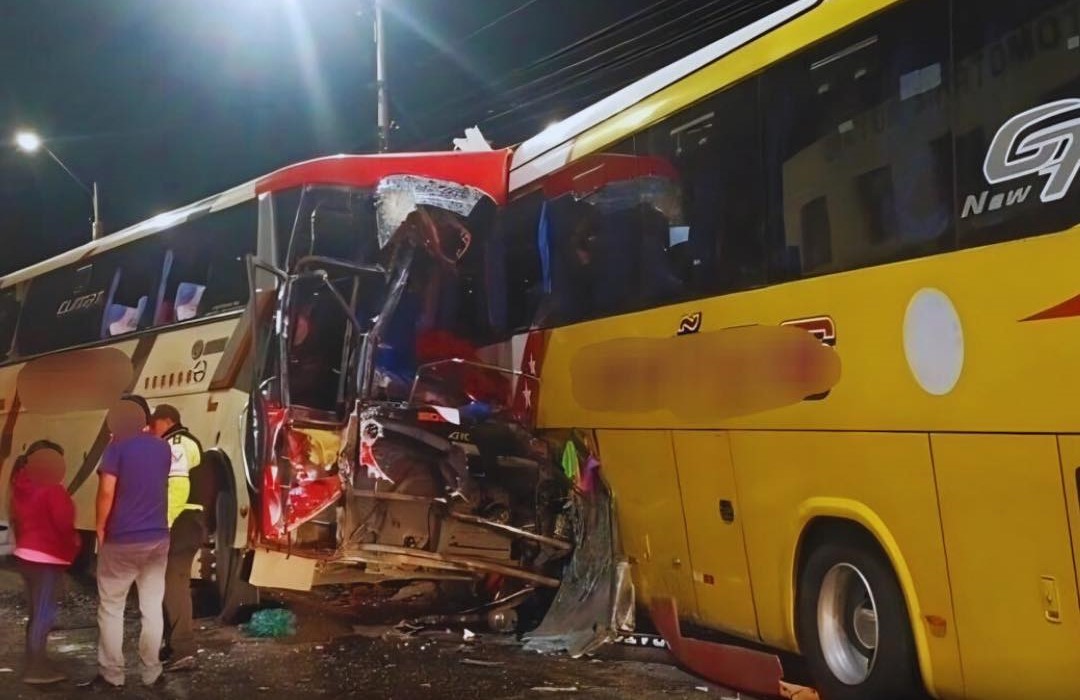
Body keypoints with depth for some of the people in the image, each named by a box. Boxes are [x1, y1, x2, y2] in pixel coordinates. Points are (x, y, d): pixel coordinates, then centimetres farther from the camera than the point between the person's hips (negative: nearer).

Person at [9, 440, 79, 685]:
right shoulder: (51, 488, -16)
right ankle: (36, 668, -3)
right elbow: (63, 521, -19)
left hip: (27, 554, 9)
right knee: (44, 614, -4)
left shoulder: (22, 486, 9)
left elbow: (18, 518, 13)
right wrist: (72, 542, -1)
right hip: (47, 557, -9)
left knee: (37, 613, 17)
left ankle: (35, 663, 23)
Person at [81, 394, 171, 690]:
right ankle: (152, 672, 13)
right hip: (158, 538, 5)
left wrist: (100, 528, -5)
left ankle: (111, 675, 8)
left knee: (111, 608, 6)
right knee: (152, 607, 9)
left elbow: (107, 490, -18)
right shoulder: (163, 447, 7)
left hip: (122, 540, -5)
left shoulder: (117, 447, -10)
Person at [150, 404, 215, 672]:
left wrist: (163, 525, -24)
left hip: (180, 523, -11)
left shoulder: (176, 444, -11)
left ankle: (183, 651, -16)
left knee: (173, 583, -13)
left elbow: (177, 487, -23)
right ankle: (176, 645, 24)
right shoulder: (184, 444, 24)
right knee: (174, 582, 17)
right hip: (188, 523, 11)